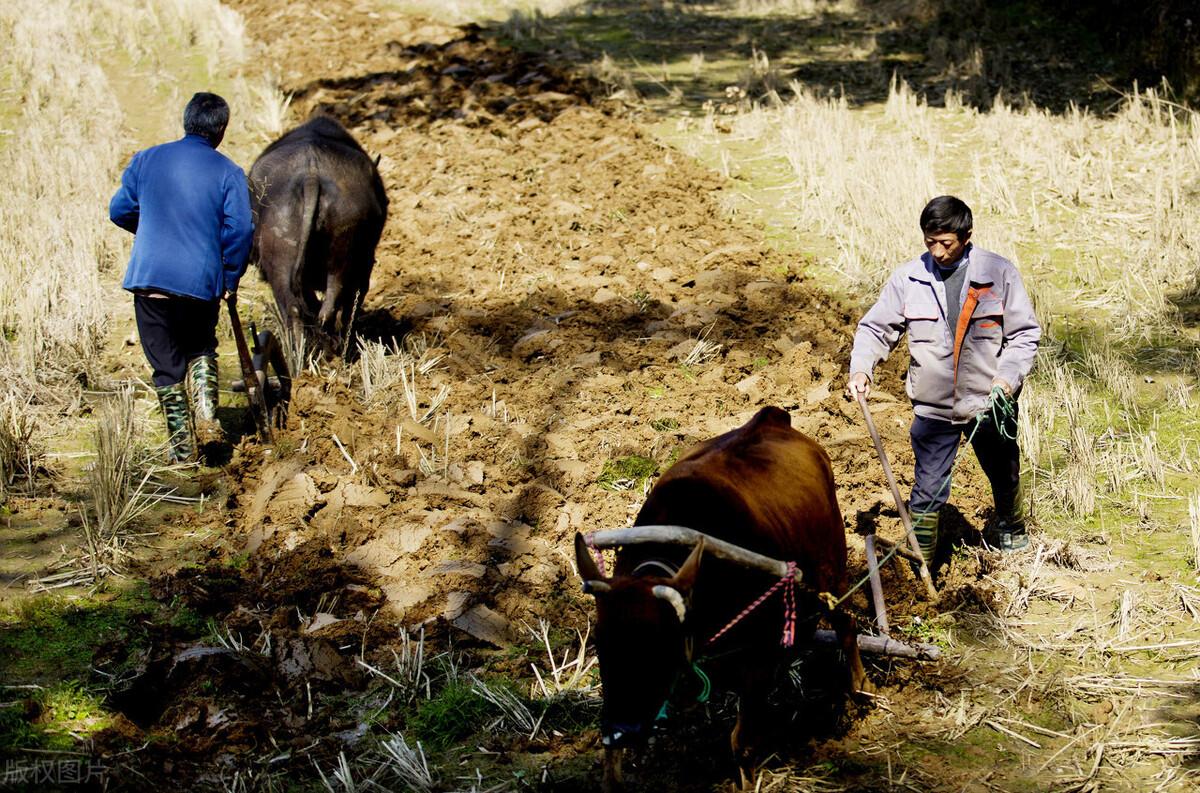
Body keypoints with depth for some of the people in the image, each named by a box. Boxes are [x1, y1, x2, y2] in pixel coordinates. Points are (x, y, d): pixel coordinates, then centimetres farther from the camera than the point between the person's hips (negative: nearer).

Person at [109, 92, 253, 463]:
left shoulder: (146, 160, 3)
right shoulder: (229, 173, -3)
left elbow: (119, 210, 9)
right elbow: (240, 230, -9)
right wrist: (231, 279, 4)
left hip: (150, 277, 0)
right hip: (203, 280, 0)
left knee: (166, 363, 10)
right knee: (201, 349, 25)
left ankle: (181, 446, 11)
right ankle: (207, 417, 5)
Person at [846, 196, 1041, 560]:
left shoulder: (999, 273, -10)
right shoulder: (908, 277, -7)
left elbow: (1024, 333, -4)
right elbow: (876, 327, 0)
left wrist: (1008, 377, -18)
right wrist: (860, 368, -17)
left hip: (991, 403, 1)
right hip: (933, 407, -1)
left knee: (1005, 477, 23)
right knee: (928, 491, -1)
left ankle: (1010, 530, 51)